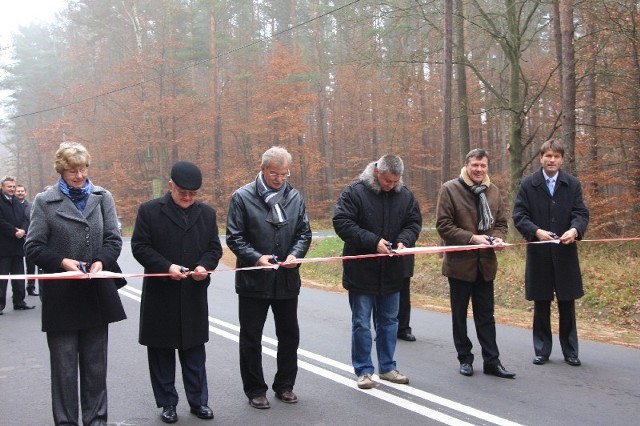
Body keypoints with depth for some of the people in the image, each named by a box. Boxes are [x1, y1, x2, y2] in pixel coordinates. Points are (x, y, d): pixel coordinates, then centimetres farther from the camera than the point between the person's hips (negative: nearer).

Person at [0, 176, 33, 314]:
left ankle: (19, 302, 19)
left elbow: (25, 220, 9)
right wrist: (14, 232, -17)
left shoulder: (18, 203, 15)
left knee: (19, 276, 11)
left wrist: (22, 230, -10)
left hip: (18, 245, 7)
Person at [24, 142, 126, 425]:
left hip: (97, 294, 2)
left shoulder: (103, 197, 5)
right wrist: (62, 261, -16)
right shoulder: (45, 201, 0)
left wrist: (101, 261, -15)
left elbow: (113, 239, 4)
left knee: (96, 365, 12)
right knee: (64, 367, 6)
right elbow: (33, 247, -1)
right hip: (61, 296, -2)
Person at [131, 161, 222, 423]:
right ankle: (167, 403, 20)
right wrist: (166, 266, -20)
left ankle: (198, 401, 22)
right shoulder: (149, 211, -4)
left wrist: (205, 265, -12)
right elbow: (139, 247, -7)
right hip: (160, 295, -2)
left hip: (194, 295, 2)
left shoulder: (207, 213, 7)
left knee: (194, 351, 10)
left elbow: (214, 248, 10)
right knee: (161, 351, 7)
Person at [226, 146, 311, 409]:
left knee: (289, 336, 13)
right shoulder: (242, 197, -7)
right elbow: (234, 238, -7)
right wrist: (256, 257, -20)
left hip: (287, 279, 3)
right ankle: (255, 390, 22)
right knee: (251, 338, 7)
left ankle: (284, 385, 30)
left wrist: (295, 254, -11)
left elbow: (304, 232, 8)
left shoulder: (295, 197, 4)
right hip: (253, 280, -3)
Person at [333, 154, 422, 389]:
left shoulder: (405, 195, 2)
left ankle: (387, 367, 28)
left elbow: (414, 223, 10)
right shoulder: (354, 192, -12)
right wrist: (373, 241, -23)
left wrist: (404, 240, -12)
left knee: (389, 321, 14)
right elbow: (342, 223, -16)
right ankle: (364, 370, 15)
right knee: (361, 323, 3)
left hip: (391, 272, 5)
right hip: (361, 271, -5)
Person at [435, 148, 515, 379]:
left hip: (485, 263, 4)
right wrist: (472, 238, -21)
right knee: (459, 315, 10)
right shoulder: (450, 189, -9)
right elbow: (443, 225, -13)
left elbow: (501, 223, 14)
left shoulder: (493, 191, 7)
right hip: (460, 262, -4)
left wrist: (497, 237, -9)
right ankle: (465, 359, 24)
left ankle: (491, 361, 17)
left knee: (486, 315, 10)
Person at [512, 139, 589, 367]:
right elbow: (519, 215, -4)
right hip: (538, 254, -1)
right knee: (541, 304, 8)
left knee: (567, 304, 8)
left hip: (565, 254, 1)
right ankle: (542, 350, 20)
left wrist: (575, 230, -22)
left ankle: (570, 352, 20)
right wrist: (537, 232, -21)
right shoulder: (528, 184, 1)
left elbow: (581, 213, -1)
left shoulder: (573, 184, 5)